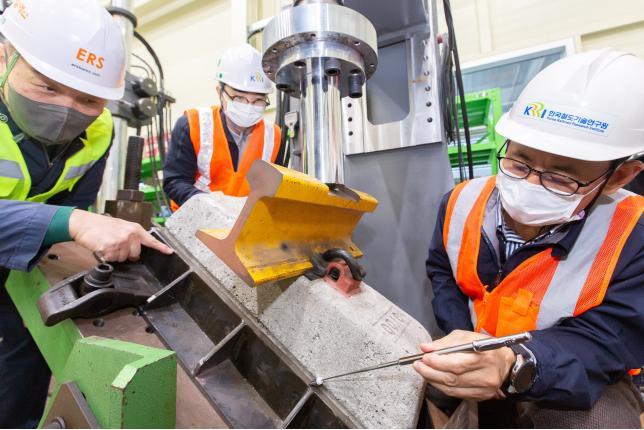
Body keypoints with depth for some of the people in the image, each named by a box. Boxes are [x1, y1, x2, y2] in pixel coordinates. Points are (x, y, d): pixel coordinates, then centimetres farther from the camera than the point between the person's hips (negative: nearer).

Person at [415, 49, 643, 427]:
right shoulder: (461, 201, -13)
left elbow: (600, 343, -25)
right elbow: (442, 272, 4)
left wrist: (515, 366, -48)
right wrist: (462, 341, -10)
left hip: (581, 383, -2)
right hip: (475, 359, 3)